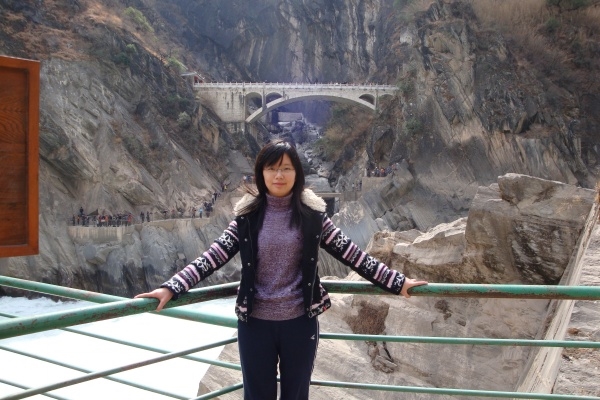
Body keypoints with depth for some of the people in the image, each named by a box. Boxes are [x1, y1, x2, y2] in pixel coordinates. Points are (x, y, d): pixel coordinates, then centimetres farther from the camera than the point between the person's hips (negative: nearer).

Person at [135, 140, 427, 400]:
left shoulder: (312, 214, -3)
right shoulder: (247, 216, -3)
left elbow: (352, 255, -1)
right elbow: (212, 257, -7)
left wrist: (397, 282, -2)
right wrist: (172, 287, -18)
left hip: (300, 322, 0)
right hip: (255, 323, 0)